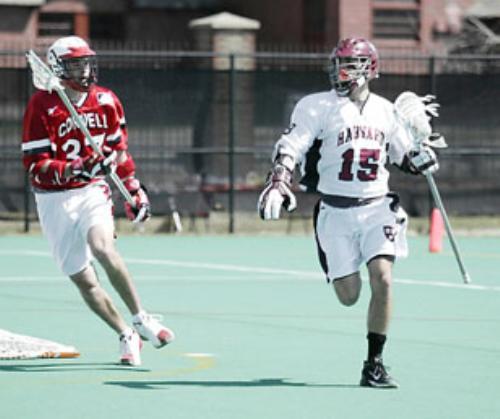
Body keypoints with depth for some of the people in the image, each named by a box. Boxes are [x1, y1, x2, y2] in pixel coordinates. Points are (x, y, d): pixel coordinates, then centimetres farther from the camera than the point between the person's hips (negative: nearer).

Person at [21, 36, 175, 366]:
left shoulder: (106, 102, 2)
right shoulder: (41, 107, -12)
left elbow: (119, 149, 19)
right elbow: (35, 166, -17)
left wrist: (134, 189, 21)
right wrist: (74, 169, -31)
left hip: (93, 192, 1)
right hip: (56, 201, -1)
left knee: (103, 247, -28)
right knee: (83, 278, -2)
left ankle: (141, 319, -18)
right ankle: (127, 336, 13)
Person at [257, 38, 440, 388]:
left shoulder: (385, 110, 9)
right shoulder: (318, 107, -3)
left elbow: (403, 155, 22)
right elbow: (290, 148, -13)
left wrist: (421, 160, 0)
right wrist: (278, 183, -30)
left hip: (376, 207, 2)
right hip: (335, 211, -2)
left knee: (382, 279, -17)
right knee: (349, 296, -1)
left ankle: (375, 363, -5)